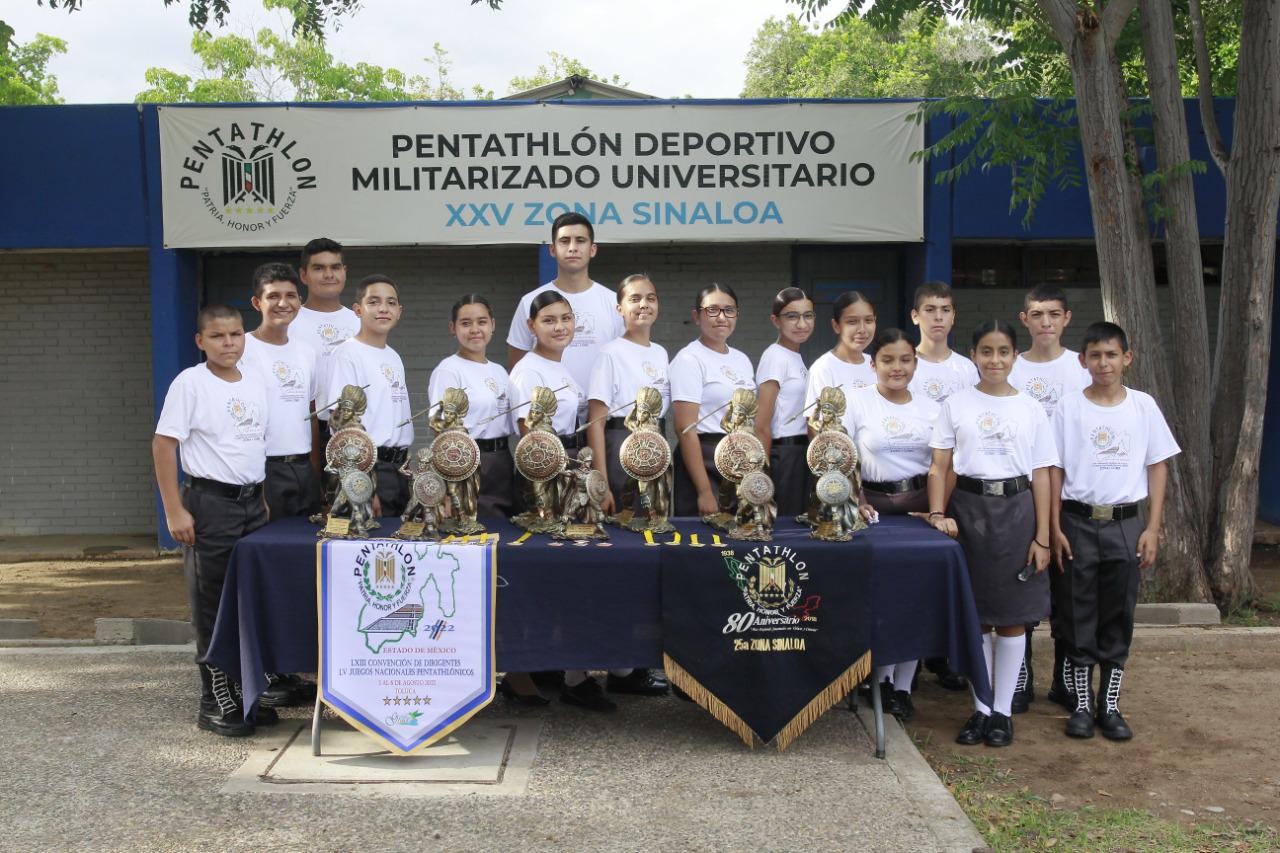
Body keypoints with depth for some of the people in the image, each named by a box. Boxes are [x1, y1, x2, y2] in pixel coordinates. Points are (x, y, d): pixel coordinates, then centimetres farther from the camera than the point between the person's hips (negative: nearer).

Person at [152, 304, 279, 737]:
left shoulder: (255, 382, 9)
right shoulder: (190, 383, -8)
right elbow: (163, 444, -10)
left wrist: (263, 498, 15)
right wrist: (175, 511, -15)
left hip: (253, 502, 6)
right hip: (210, 502, -6)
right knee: (212, 604, 1)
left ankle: (247, 692, 23)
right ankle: (216, 704, 10)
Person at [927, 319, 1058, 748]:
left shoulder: (1031, 410, 5)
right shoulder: (956, 404, 4)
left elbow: (1041, 476, 4)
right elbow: (939, 466, 1)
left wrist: (1042, 537, -1)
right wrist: (937, 513, -14)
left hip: (1016, 509, 0)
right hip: (968, 508, 0)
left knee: (1012, 616, 4)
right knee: (974, 615, 5)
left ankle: (1003, 711, 16)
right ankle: (980, 708, 17)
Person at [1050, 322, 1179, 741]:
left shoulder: (1143, 406, 2)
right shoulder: (1069, 407, -1)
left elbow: (1157, 467, 4)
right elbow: (1055, 469, 1)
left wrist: (1152, 528, -2)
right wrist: (1055, 528, -5)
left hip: (1126, 523, 1)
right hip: (1078, 521, -1)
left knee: (1118, 616, 6)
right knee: (1078, 615, 4)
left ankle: (1110, 705, 18)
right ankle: (1082, 704, 15)